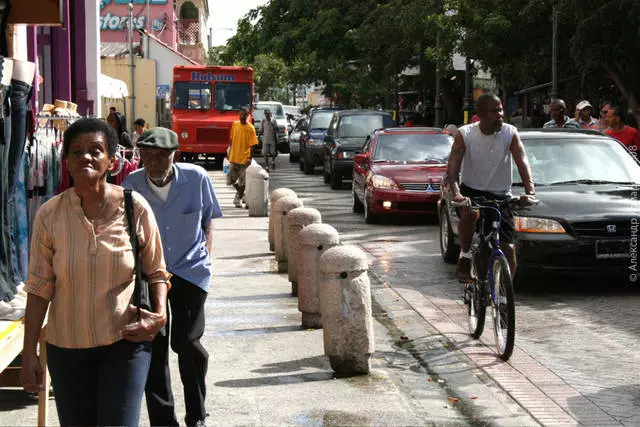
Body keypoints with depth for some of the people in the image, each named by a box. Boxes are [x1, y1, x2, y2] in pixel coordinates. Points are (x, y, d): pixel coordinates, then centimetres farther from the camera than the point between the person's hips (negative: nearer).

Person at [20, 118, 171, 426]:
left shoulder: (135, 208, -6)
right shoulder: (50, 214, -4)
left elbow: (156, 272, 5)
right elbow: (39, 288, 0)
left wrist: (160, 314, -13)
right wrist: (29, 354, -1)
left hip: (125, 343, -2)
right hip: (66, 346, 2)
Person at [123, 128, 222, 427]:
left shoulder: (196, 178, -12)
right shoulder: (131, 186, -12)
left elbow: (207, 220, 5)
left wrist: (205, 256, 1)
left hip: (190, 270, -1)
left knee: (187, 342, -7)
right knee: (153, 347, 1)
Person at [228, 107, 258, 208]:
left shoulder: (250, 128, -8)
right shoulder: (235, 125, 4)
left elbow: (252, 144, -9)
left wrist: (250, 158, -14)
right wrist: (230, 152, 13)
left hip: (244, 158, -4)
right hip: (233, 157, 4)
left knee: (242, 181, 2)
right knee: (231, 179, 4)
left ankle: (239, 199, 16)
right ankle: (240, 193, 28)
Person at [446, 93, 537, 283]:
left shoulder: (510, 133, -6)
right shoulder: (464, 134, -8)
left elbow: (523, 163, -15)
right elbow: (453, 165, -18)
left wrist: (530, 192, -32)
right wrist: (456, 193, -36)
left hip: (500, 196, 2)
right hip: (471, 191, -1)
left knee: (509, 250, -8)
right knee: (470, 213, -38)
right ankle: (465, 257, -14)